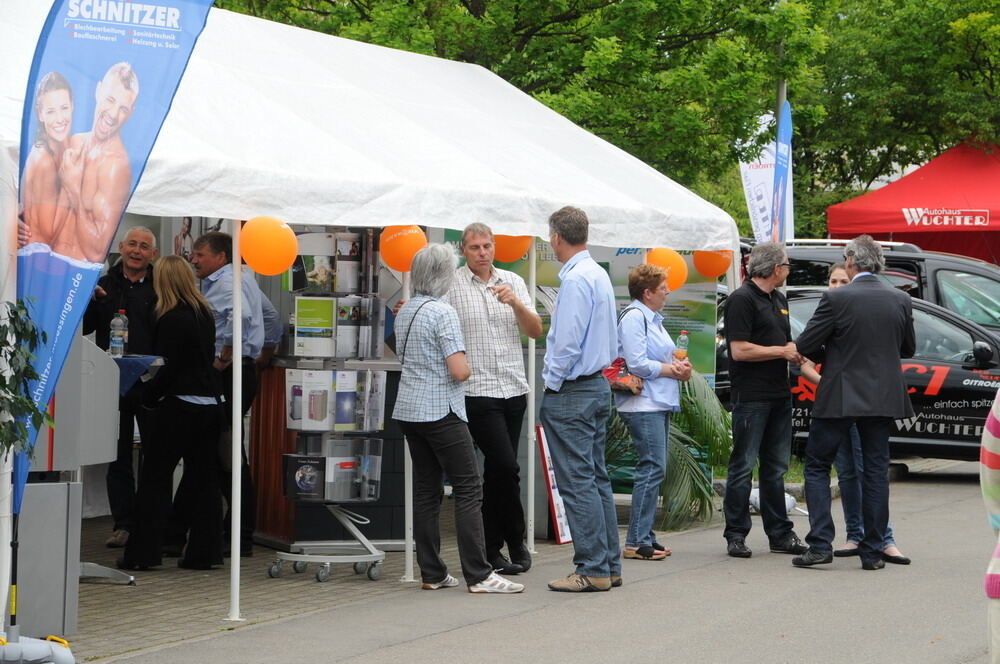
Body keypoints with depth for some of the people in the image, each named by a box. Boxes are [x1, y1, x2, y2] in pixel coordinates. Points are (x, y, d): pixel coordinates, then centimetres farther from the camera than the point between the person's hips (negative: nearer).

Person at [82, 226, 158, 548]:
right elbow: (82, 328, 5)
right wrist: (87, 301, -12)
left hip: (151, 385, -2)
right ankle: (123, 524, 12)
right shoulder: (103, 286, 8)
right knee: (118, 458, 7)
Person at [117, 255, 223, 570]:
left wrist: (147, 397, -3)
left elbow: (166, 368, -14)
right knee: (204, 480, 9)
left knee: (155, 479, 1)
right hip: (209, 405, 7)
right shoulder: (204, 315, 10)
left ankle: (143, 553, 2)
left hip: (179, 407, -7)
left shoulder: (171, 319, -12)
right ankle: (204, 552, 11)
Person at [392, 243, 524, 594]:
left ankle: (432, 574, 10)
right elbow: (459, 370, -20)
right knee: (469, 489, -6)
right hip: (441, 411, -8)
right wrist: (467, 368, 3)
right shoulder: (442, 312, -14)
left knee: (426, 491, 9)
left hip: (409, 410, 8)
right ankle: (478, 575, -9)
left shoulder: (406, 311, 11)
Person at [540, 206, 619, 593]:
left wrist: (552, 383, -8)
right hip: (598, 386, 10)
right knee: (596, 477, 12)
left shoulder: (575, 279, -17)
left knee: (577, 481, -6)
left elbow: (567, 343, -21)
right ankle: (609, 564, 16)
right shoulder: (599, 275, 13)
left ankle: (592, 570, -5)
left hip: (570, 393, -10)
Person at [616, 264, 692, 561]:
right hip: (643, 405, -10)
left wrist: (679, 367, 7)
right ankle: (636, 542, -11)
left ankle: (645, 536, 15)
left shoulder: (652, 318, 21)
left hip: (659, 403, 10)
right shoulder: (633, 317, -11)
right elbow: (637, 364, -18)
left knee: (654, 469, 10)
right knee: (652, 468, -13)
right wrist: (672, 370, -9)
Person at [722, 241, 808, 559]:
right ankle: (735, 535, 2)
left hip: (779, 395, 8)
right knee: (743, 466, -3)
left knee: (775, 467, 11)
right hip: (751, 397, -8)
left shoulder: (779, 300, 19)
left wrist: (797, 355, 5)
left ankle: (780, 533, 16)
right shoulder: (742, 299, -10)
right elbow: (740, 351, -17)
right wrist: (783, 351, -9)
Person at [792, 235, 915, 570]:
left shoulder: (836, 299, -13)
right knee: (876, 471, 10)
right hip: (883, 398, 4)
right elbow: (909, 348, 13)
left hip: (839, 398, -4)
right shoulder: (900, 300, 0)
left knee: (817, 466, 7)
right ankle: (872, 551, 10)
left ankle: (820, 544, -2)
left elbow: (805, 345, -8)